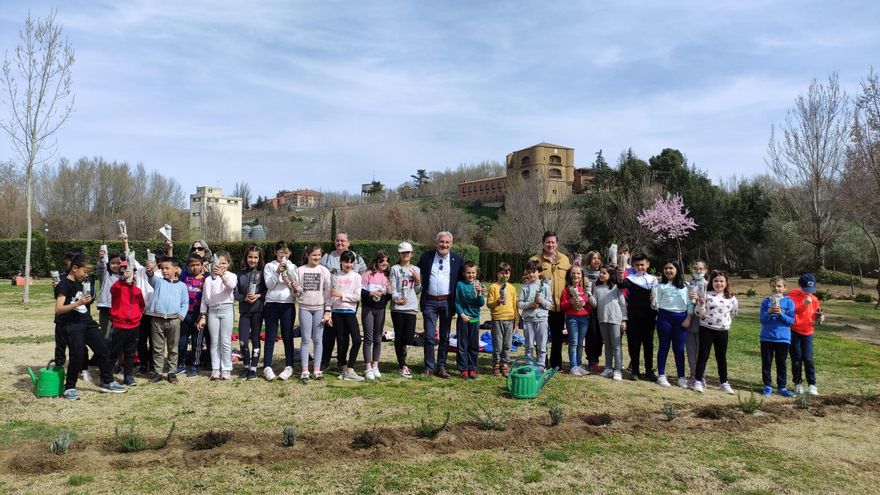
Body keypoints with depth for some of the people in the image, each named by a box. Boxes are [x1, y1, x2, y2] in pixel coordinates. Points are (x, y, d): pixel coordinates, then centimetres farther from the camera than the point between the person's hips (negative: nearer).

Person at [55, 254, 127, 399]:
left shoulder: (79, 284, 15)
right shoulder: (63, 285, -11)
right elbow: (58, 309, -19)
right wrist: (78, 303, -27)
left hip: (87, 322, 8)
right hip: (72, 325, -8)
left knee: (103, 350, 7)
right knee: (77, 356, -10)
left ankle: (107, 382, 17)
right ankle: (69, 388, 7)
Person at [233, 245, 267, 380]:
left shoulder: (263, 272, -1)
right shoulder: (241, 273, 5)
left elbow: (268, 290, 0)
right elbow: (235, 293, 5)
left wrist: (259, 296, -16)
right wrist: (244, 298, -12)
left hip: (258, 310, -2)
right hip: (244, 311, 2)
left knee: (255, 339, 6)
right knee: (243, 340, -1)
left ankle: (253, 368, 16)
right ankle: (246, 366, 18)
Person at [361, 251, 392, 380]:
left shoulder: (387, 276, 9)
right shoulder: (368, 274, -3)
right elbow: (360, 291, -7)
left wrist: (389, 292, -7)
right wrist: (371, 293, -21)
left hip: (381, 309, 4)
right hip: (368, 308, -4)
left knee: (378, 339, 8)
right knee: (368, 338, -2)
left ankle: (375, 366, 18)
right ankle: (368, 368, 4)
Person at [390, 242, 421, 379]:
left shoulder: (416, 270, 15)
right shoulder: (395, 269, 4)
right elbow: (393, 288, -4)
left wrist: (418, 280, -1)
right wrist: (397, 299, -23)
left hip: (411, 308, 2)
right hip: (397, 307, -2)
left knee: (409, 337, -6)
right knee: (399, 337, 3)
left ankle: (402, 362, 21)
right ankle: (402, 366, 14)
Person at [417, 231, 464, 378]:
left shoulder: (457, 259, 2)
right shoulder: (426, 256, 2)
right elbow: (418, 274, 9)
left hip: (447, 302, 1)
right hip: (430, 302, -1)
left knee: (445, 337, 8)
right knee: (429, 336, -1)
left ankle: (441, 367, 18)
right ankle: (429, 367, 9)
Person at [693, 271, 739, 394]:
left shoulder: (731, 298, 6)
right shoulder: (706, 295, -6)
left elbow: (733, 312, 22)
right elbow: (698, 313, -9)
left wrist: (727, 321, 13)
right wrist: (700, 302, -24)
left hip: (723, 331, 4)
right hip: (707, 329, -4)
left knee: (722, 357, 12)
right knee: (703, 355, -1)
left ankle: (724, 383, 22)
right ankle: (698, 381, 5)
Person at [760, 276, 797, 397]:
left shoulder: (789, 302, 0)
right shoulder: (766, 302, 1)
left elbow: (791, 320, -4)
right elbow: (762, 320, -2)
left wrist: (781, 314, -20)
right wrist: (769, 312, -20)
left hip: (783, 338, -1)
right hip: (767, 337, 1)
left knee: (781, 364, 8)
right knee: (766, 363, 7)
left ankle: (781, 387, 17)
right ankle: (767, 386, 16)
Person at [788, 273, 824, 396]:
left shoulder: (813, 299, 3)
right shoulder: (791, 296, -9)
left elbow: (815, 316, 11)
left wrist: (820, 317, -12)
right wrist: (803, 304, -27)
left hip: (808, 332, 3)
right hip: (794, 332, -3)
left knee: (808, 359, -1)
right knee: (796, 359, 3)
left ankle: (812, 384, 8)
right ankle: (798, 383, 16)